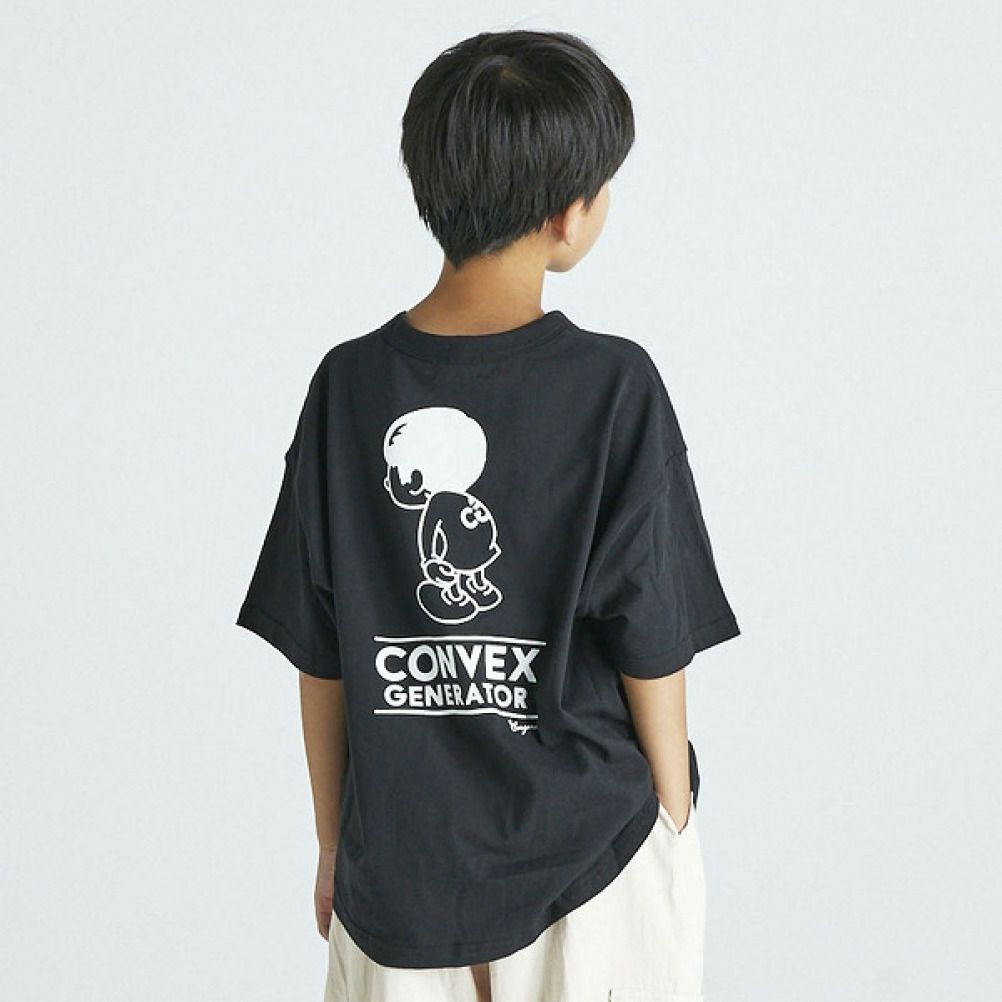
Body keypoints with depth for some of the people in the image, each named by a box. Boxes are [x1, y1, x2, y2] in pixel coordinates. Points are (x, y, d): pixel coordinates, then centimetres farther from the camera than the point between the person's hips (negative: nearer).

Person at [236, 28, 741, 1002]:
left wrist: (333, 842, 12)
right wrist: (675, 816, 5)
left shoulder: (349, 383, -7)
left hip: (398, 860, 3)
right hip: (587, 848, -2)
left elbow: (317, 657, -2)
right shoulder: (613, 385, -16)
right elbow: (649, 643, -11)